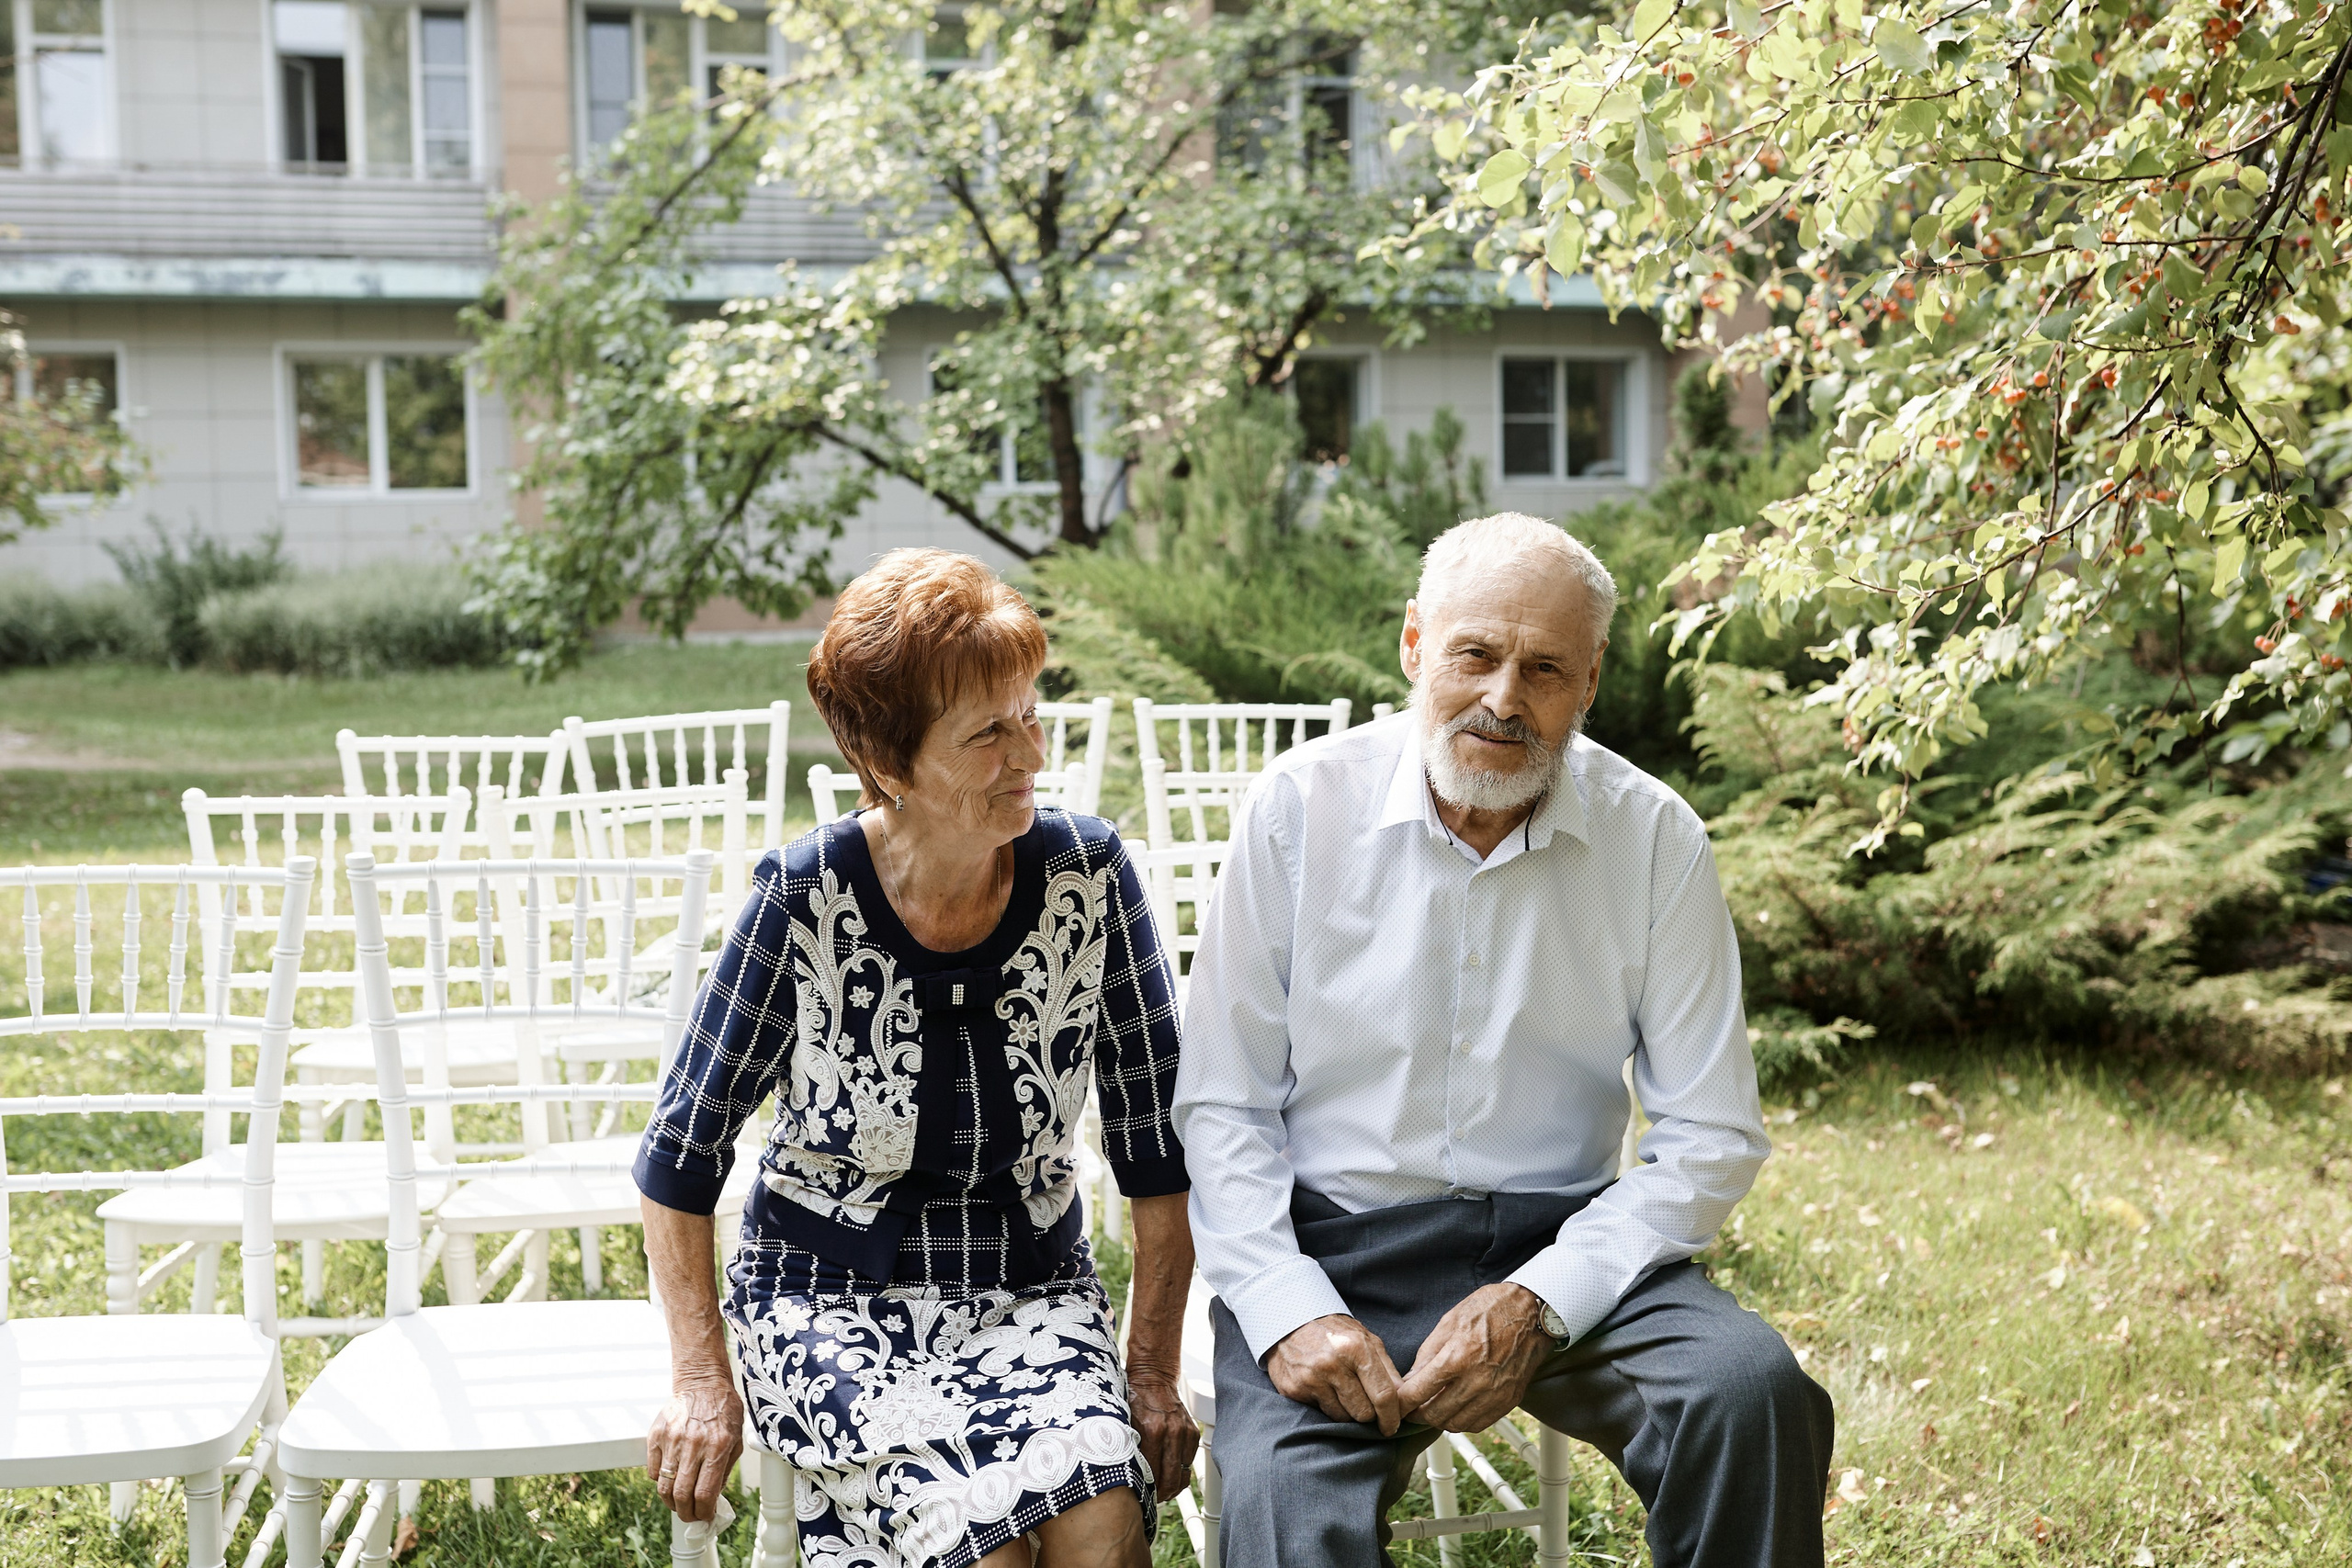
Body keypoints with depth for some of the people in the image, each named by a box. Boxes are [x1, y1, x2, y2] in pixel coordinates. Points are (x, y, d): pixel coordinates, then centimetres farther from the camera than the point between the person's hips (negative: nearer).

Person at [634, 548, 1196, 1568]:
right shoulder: (806, 899, -13)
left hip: (1032, 1290, 2)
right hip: (828, 1295, -2)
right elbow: (683, 1153, -3)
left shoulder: (1086, 874, -7)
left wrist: (1152, 1368, 0)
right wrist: (702, 1382, -5)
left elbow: (1159, 1145, 1)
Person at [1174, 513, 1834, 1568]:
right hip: (1335, 1244, -2)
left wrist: (1537, 1303, -14)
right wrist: (1289, 1309, -16)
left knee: (1757, 1396, -25)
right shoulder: (1301, 807, -3)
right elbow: (1221, 1105, -1)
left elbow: (1710, 1137, -1)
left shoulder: (1654, 838, -1)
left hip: (1569, 1244, 3)